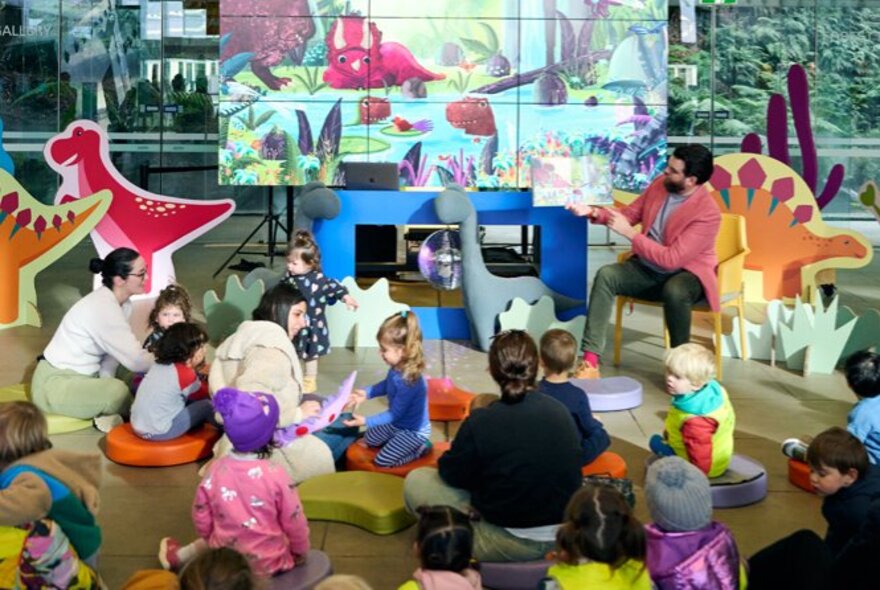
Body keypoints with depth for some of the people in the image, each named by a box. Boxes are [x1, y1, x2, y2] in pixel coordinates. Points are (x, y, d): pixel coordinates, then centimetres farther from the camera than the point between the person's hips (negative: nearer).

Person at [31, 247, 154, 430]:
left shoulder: (121, 303, 1)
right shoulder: (103, 308, -28)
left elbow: (113, 353, 1)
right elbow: (136, 360, -28)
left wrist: (105, 386, -14)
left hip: (81, 376, 10)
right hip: (55, 385, -10)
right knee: (118, 391, -34)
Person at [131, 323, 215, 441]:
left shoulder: (160, 364, 5)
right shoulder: (187, 374, -17)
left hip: (138, 426, 8)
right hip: (157, 432, -8)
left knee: (191, 401, 19)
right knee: (207, 405, 0)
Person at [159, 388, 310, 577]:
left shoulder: (215, 469, -12)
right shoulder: (275, 474, -22)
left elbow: (201, 517, 0)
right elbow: (293, 520, -12)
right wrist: (301, 553, 5)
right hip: (268, 564, -4)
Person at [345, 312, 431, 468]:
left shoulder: (409, 381, -40)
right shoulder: (398, 367, -15)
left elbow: (394, 415, -30)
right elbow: (386, 385, 11)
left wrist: (365, 421, -29)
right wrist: (366, 393, 1)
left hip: (414, 431, -9)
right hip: (398, 423, 9)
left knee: (381, 461, -1)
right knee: (370, 439, 24)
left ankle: (421, 448, 10)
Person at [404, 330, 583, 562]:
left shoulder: (482, 422, -16)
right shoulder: (561, 411, -1)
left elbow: (452, 475, -3)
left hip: (512, 545, -5)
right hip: (567, 536, 5)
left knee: (416, 480, 8)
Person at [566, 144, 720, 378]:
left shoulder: (708, 213, -24)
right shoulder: (661, 184, -3)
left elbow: (671, 259, -28)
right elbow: (630, 213, 11)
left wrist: (629, 233, -28)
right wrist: (594, 212, -7)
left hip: (686, 273, -6)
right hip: (647, 268, 6)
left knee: (674, 292, -40)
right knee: (606, 275, -22)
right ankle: (590, 360, -28)